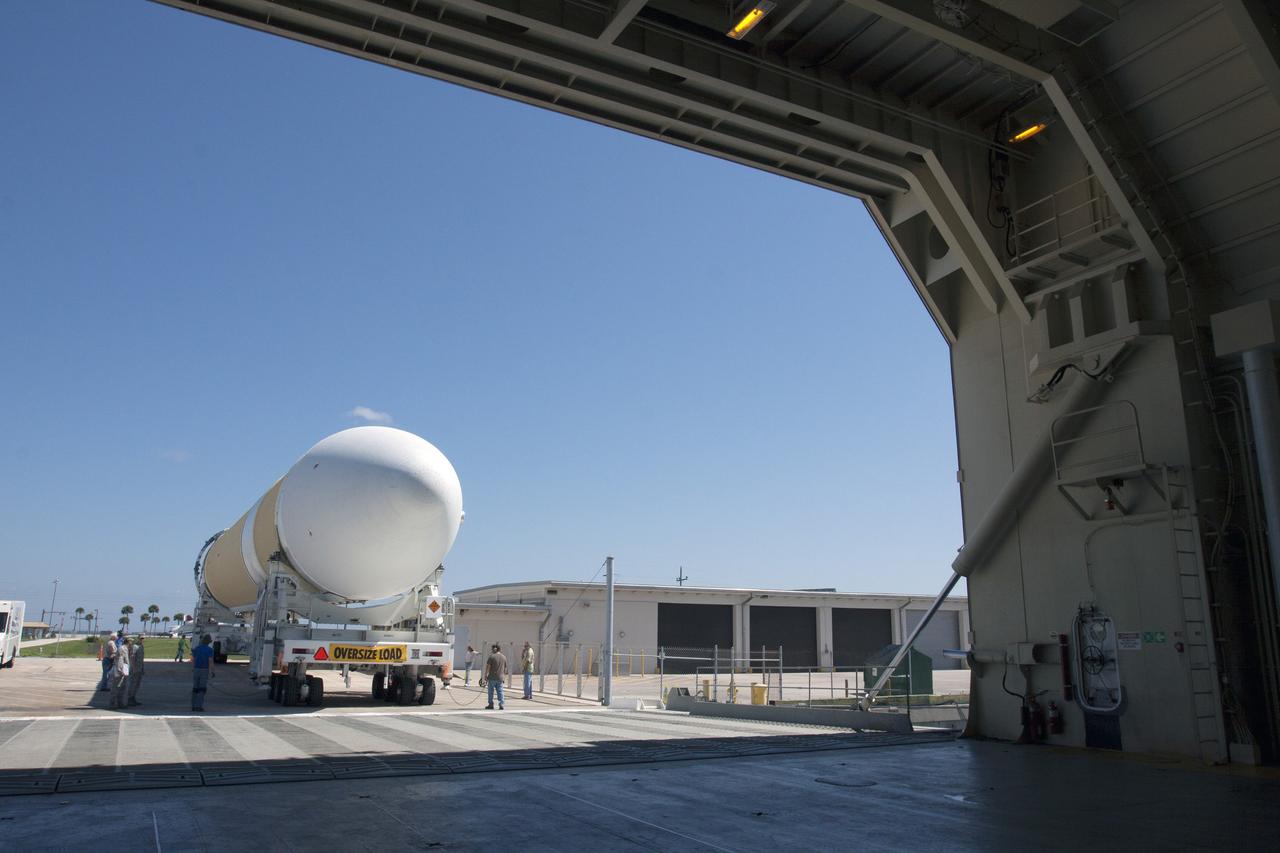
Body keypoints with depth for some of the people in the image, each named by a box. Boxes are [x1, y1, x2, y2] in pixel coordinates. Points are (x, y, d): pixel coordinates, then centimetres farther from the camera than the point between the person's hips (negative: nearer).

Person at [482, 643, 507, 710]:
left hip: (492, 677, -4)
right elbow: (505, 668, 14)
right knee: (500, 692, 6)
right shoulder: (504, 657, 8)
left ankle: (491, 705, 13)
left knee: (491, 691, 9)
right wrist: (504, 677, 22)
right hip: (500, 678, 4)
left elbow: (487, 667, -9)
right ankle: (502, 705, -2)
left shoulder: (492, 656, -8)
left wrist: (485, 676, -4)